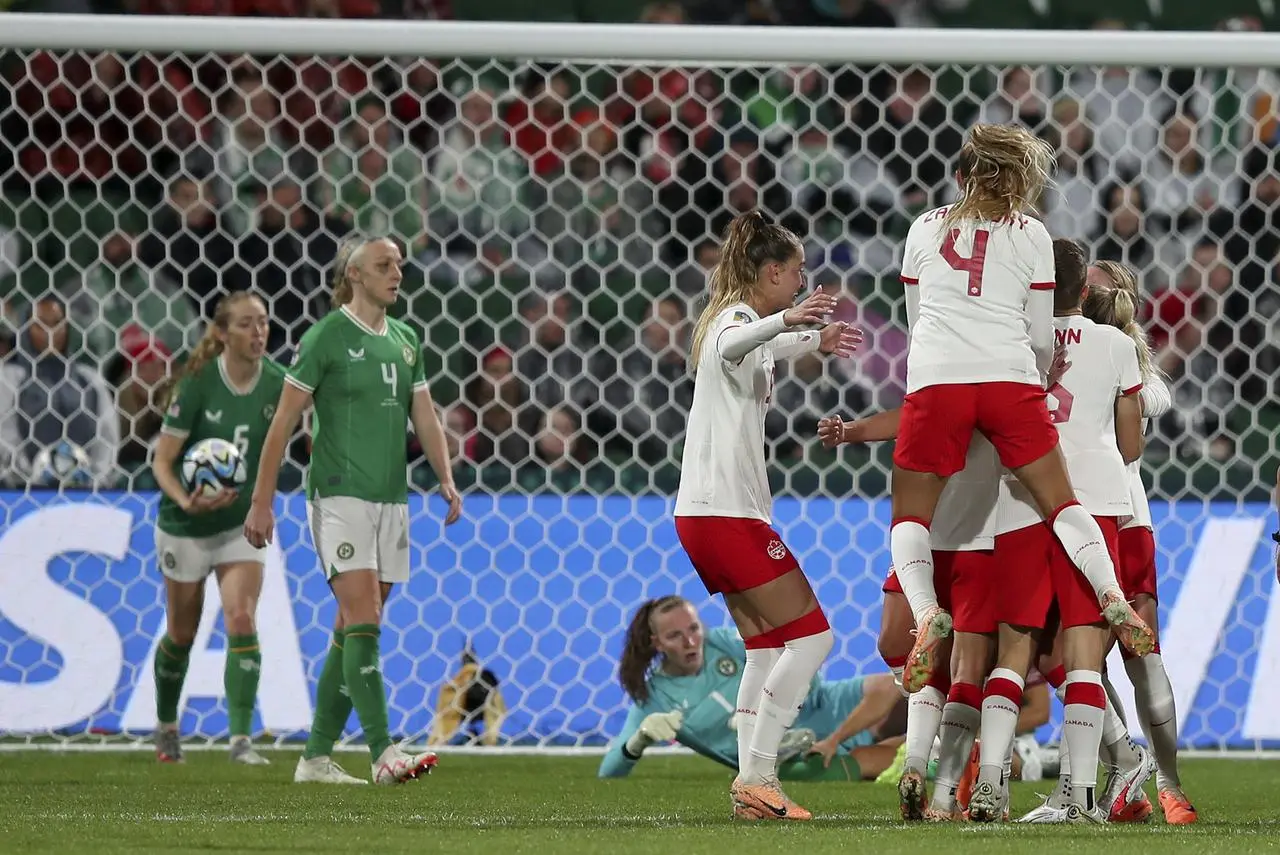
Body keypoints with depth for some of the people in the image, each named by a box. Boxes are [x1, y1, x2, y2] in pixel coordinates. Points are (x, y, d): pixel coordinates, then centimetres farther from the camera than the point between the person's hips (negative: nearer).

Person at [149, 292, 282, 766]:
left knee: (241, 621, -16)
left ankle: (241, 739, -18)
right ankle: (166, 727, 38)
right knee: (182, 633, 13)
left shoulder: (276, 383, -9)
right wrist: (186, 500, -32)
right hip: (186, 526, -2)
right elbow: (162, 461, -15)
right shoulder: (197, 384, -19)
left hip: (243, 521, 2)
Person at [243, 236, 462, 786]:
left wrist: (447, 480, 0)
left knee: (353, 629, 7)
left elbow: (425, 417, 16)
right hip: (340, 495, -7)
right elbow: (283, 422, -5)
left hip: (391, 500, 7)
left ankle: (316, 757, 12)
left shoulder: (405, 341, 14)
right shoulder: (325, 338, -6)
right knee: (363, 619, -16)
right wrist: (261, 502, -7)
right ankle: (383, 752, -22)